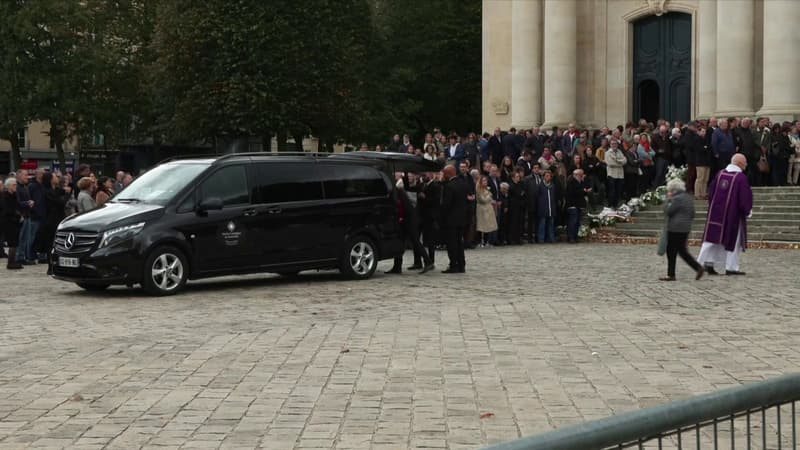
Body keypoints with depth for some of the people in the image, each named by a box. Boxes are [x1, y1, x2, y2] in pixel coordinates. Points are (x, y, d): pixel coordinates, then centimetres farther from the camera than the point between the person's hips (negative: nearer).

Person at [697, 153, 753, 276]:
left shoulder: (720, 174, 4)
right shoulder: (741, 177, -13)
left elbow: (711, 191, 10)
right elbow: (745, 197, -14)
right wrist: (747, 211, 1)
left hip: (716, 212, 5)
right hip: (733, 214, -5)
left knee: (713, 237, 11)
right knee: (733, 240, 5)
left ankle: (708, 262, 3)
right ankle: (731, 267, 8)